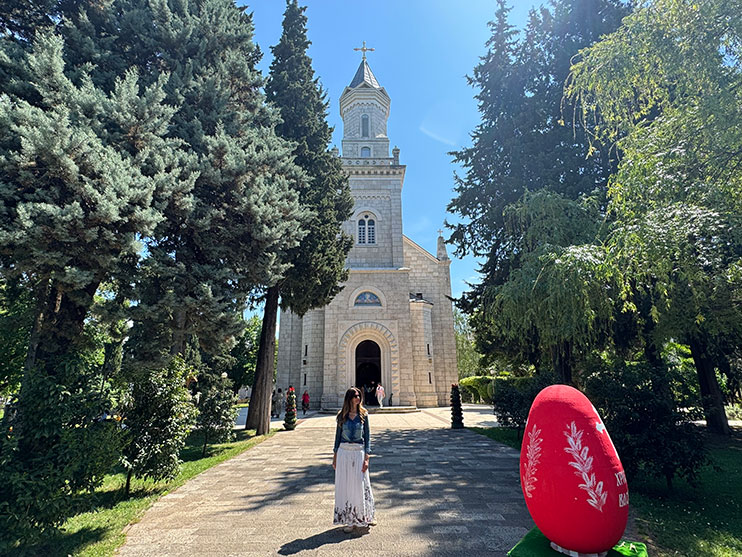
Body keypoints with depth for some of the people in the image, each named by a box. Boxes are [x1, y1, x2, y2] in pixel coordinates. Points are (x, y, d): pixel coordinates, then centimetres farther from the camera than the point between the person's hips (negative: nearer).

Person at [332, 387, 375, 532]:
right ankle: (349, 520, 21)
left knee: (360, 485, 4)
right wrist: (335, 456, 8)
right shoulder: (342, 415, 2)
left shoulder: (363, 414, -1)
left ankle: (363, 517, 27)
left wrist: (366, 458, -7)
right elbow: (338, 436, 9)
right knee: (345, 486, 7)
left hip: (359, 452, -1)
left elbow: (367, 436, -1)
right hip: (343, 452, 1)